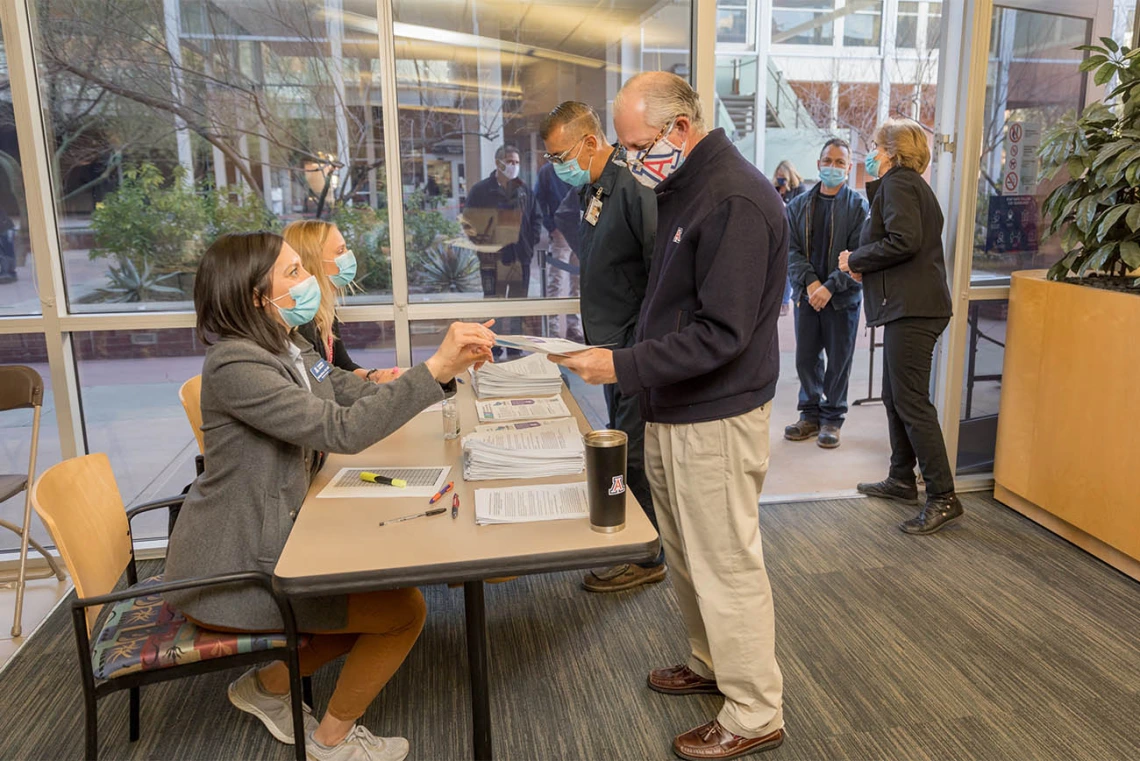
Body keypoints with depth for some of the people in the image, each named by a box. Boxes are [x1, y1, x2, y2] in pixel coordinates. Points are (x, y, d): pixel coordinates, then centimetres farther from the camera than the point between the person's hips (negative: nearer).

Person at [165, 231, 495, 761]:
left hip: (270, 541, 9)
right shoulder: (235, 365, -24)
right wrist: (435, 369, -35)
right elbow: (343, 430, -32)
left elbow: (364, 396, 2)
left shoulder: (291, 351, 6)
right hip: (230, 575, -9)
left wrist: (451, 363, -13)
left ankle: (268, 687, 27)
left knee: (383, 595, 16)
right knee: (405, 610, -7)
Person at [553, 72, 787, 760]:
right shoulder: (683, 190, 12)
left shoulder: (736, 200, -19)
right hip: (673, 413, 9)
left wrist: (624, 367, -24)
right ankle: (712, 664, 41)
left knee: (727, 569, 3)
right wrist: (630, 363, 12)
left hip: (716, 421, -9)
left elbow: (722, 332, -25)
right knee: (688, 557, 20)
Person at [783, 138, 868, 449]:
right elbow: (791, 249, 0)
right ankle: (810, 414, 23)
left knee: (839, 360, 6)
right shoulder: (800, 205, 7)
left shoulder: (858, 207, -2)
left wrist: (830, 287, -18)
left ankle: (832, 418, 19)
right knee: (806, 358, 9)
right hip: (806, 295, 3)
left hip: (843, 298, -3)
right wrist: (810, 282, -14)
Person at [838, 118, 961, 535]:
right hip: (910, 305, 11)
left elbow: (904, 241, -22)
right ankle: (902, 479, 27)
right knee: (895, 396, 17)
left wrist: (856, 260, -9)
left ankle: (943, 498, -3)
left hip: (911, 309, -11)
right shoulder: (911, 184, 22)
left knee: (912, 402, -8)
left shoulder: (897, 184, -8)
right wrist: (862, 263, 5)